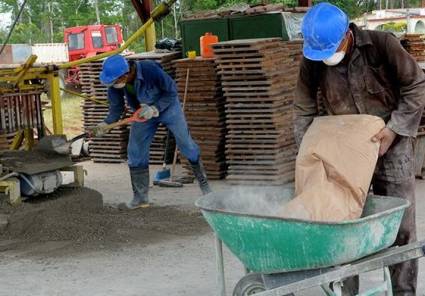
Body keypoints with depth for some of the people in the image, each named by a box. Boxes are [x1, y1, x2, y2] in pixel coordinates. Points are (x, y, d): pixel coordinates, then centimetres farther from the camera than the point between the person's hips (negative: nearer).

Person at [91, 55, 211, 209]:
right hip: (143, 113, 4)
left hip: (167, 106, -4)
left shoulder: (150, 69, -38)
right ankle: (140, 197, 8)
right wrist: (105, 124, -26)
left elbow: (172, 91, -26)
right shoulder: (114, 83, -23)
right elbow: (116, 107, -10)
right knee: (135, 151, -2)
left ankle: (204, 183, 23)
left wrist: (154, 109, -35)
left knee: (186, 145, 4)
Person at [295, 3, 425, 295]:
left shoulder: (381, 44, -18)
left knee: (400, 226, 1)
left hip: (391, 150, -3)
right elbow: (303, 111, 1)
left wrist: (394, 129, -18)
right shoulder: (312, 61, -9)